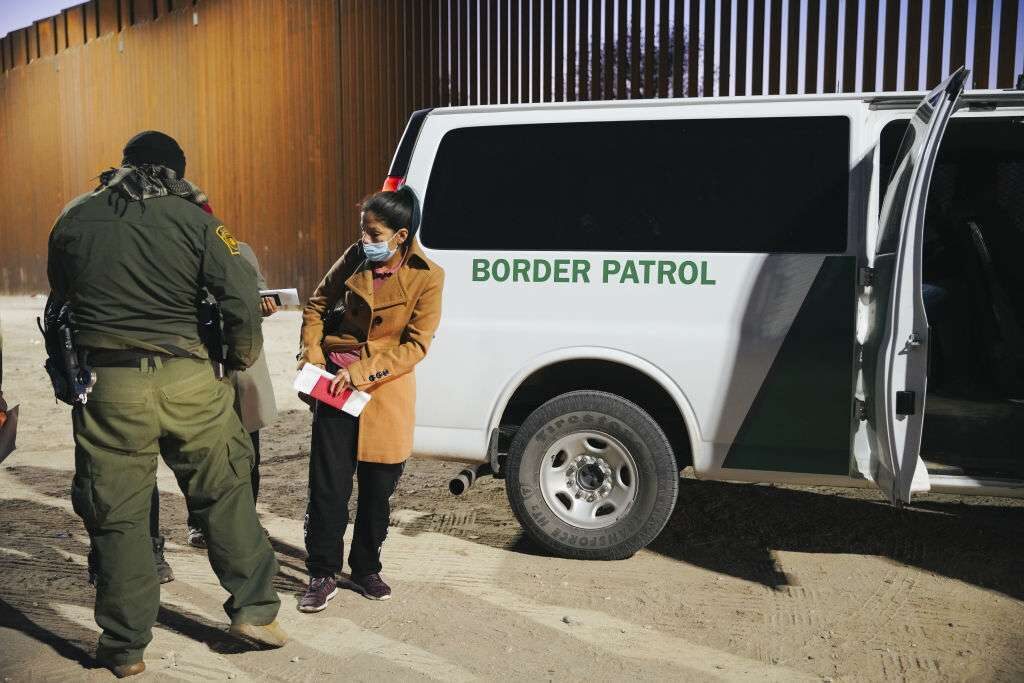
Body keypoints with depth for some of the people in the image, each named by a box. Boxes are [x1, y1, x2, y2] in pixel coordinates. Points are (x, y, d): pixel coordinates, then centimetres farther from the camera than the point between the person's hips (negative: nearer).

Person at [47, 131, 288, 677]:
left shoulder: (74, 220, 8)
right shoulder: (195, 220, -1)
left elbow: (60, 299, 18)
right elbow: (244, 300, -7)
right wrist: (241, 359, 9)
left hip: (107, 385, 1)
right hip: (186, 380, -1)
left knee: (117, 516, 10)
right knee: (225, 492, 15)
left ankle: (125, 648, 21)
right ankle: (253, 610, 21)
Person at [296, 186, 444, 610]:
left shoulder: (427, 278, -11)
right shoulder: (355, 258, -2)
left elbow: (416, 345, -12)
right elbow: (317, 305, 11)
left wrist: (361, 372, -19)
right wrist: (312, 353, -2)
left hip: (387, 388, -1)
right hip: (336, 382, 2)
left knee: (378, 487, 10)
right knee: (328, 483, 1)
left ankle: (366, 568, 29)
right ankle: (322, 575, 14)